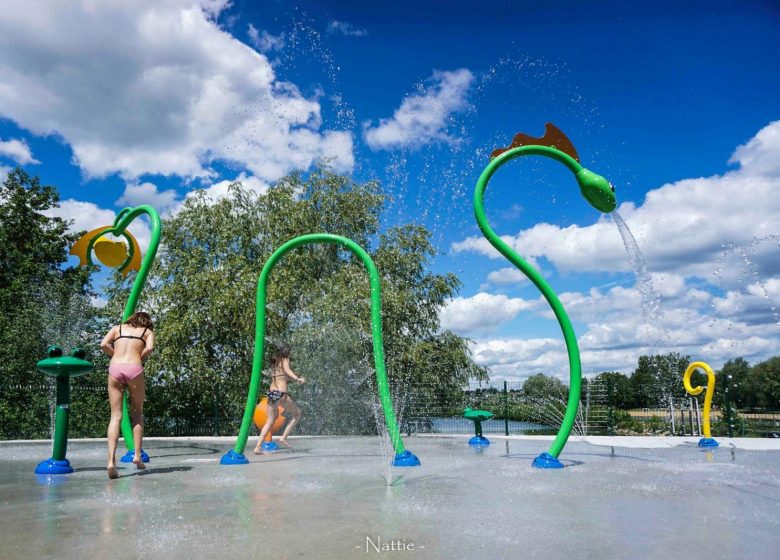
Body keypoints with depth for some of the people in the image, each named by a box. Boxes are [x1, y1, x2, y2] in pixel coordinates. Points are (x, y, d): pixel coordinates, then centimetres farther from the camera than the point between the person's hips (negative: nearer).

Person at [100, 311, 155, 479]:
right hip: (134, 369, -1)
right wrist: (139, 359, 12)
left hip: (115, 368, 2)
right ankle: (137, 455, 10)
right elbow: (149, 348, -3)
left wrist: (117, 356, 15)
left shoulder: (117, 328, 24)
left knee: (116, 416, 0)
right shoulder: (148, 331, 18)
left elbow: (104, 345, 7)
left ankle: (111, 460, -14)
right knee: (137, 413, 15)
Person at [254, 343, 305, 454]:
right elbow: (287, 370, -23)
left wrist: (297, 377, 46)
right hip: (281, 393, -7)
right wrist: (297, 378, -40)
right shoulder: (284, 360, -1)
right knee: (297, 414, 12)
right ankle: (283, 438, 2)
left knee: (270, 421, 14)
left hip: (271, 392, 7)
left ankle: (258, 447, 4)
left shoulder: (274, 362, 19)